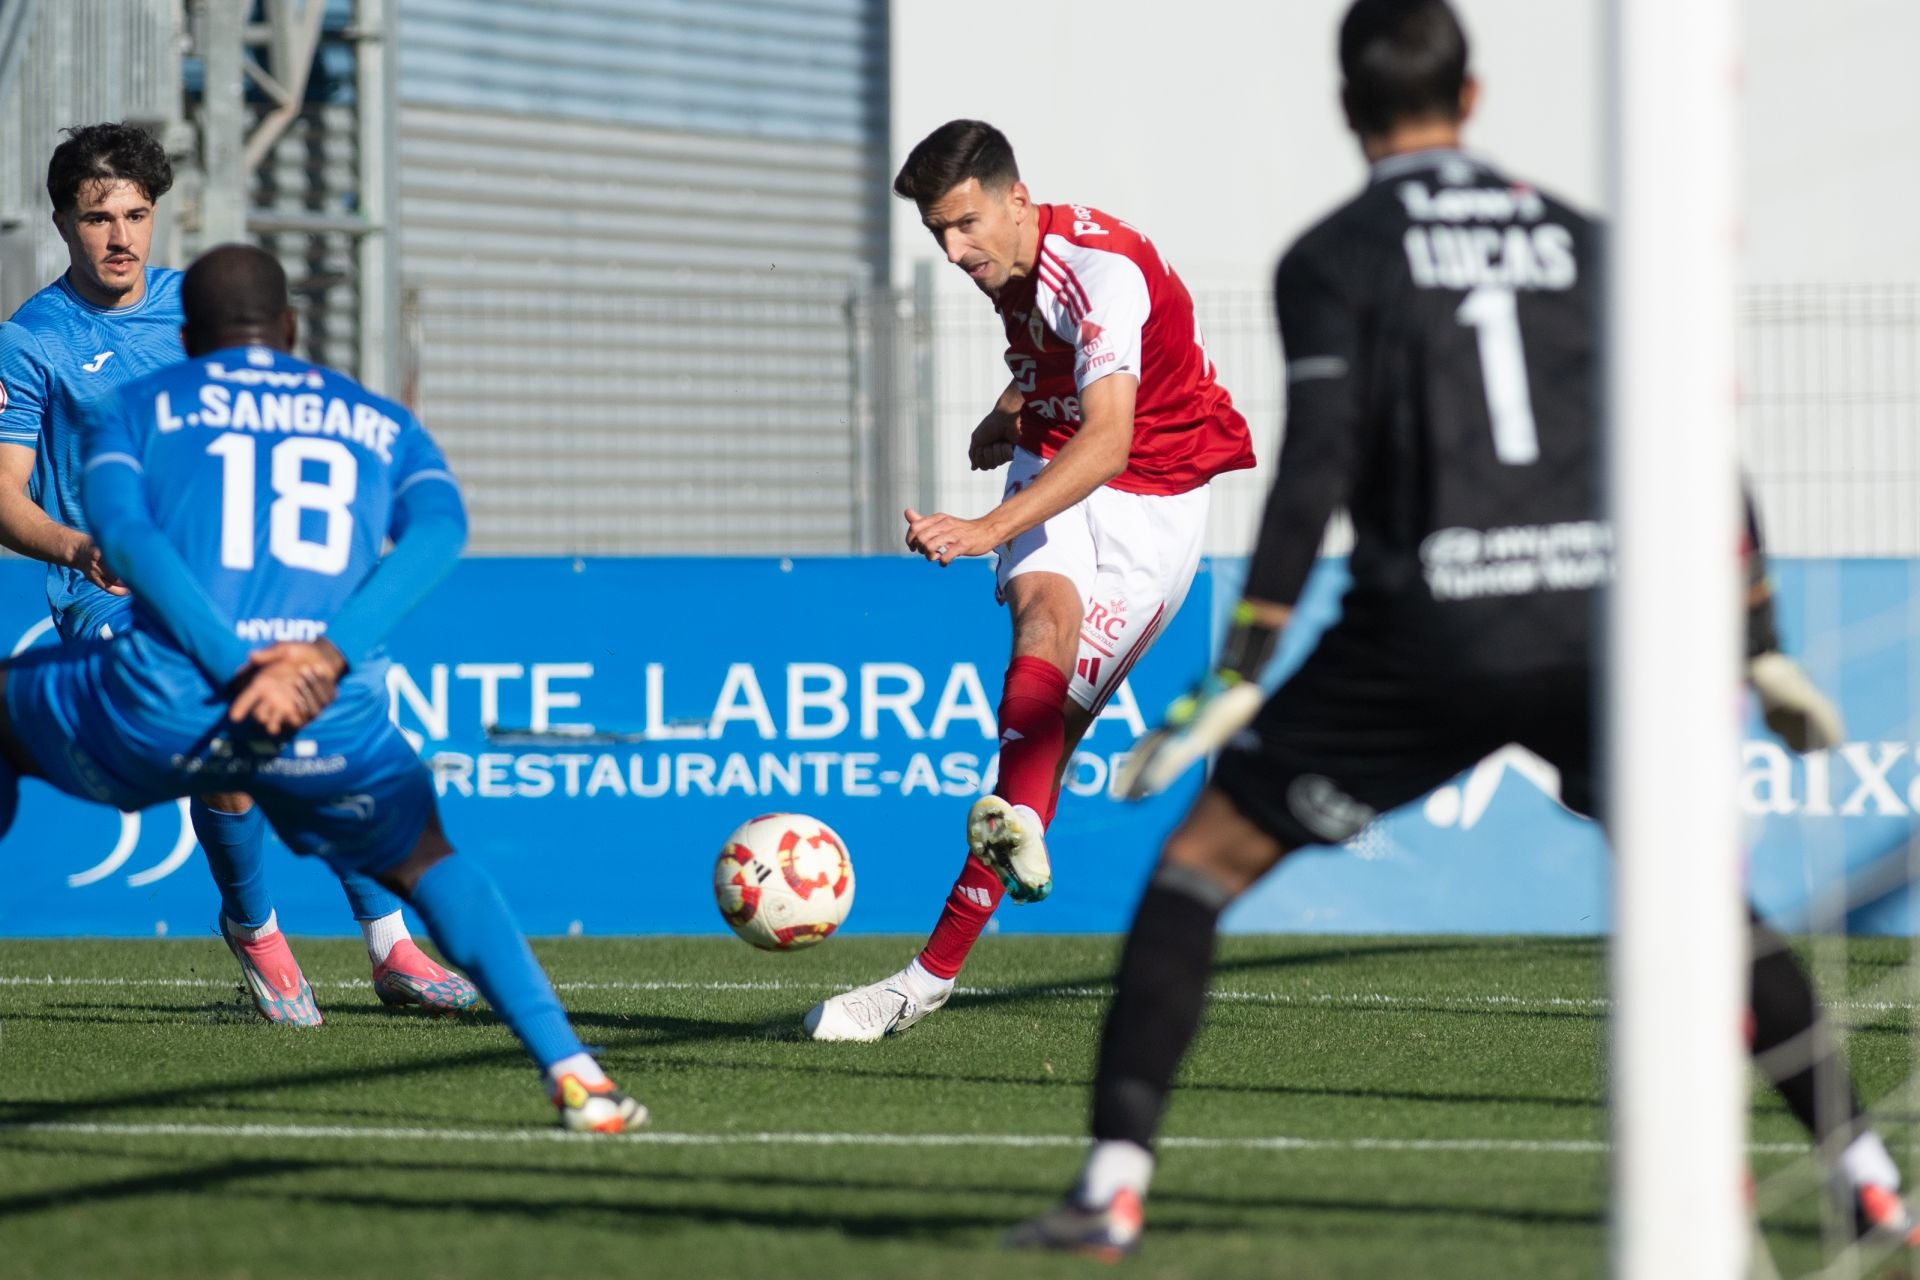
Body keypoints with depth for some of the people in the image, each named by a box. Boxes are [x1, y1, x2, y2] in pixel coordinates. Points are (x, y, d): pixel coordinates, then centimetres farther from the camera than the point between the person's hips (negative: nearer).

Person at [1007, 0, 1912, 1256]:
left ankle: (1115, 1185, -4)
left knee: (1201, 860, 7)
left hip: (1428, 635, -4)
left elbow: (1316, 470, -10)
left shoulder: (1334, 258, 2)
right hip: (1597, 622, 4)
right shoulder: (1579, 239, 14)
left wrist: (1240, 675, -10)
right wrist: (1760, 648, 19)